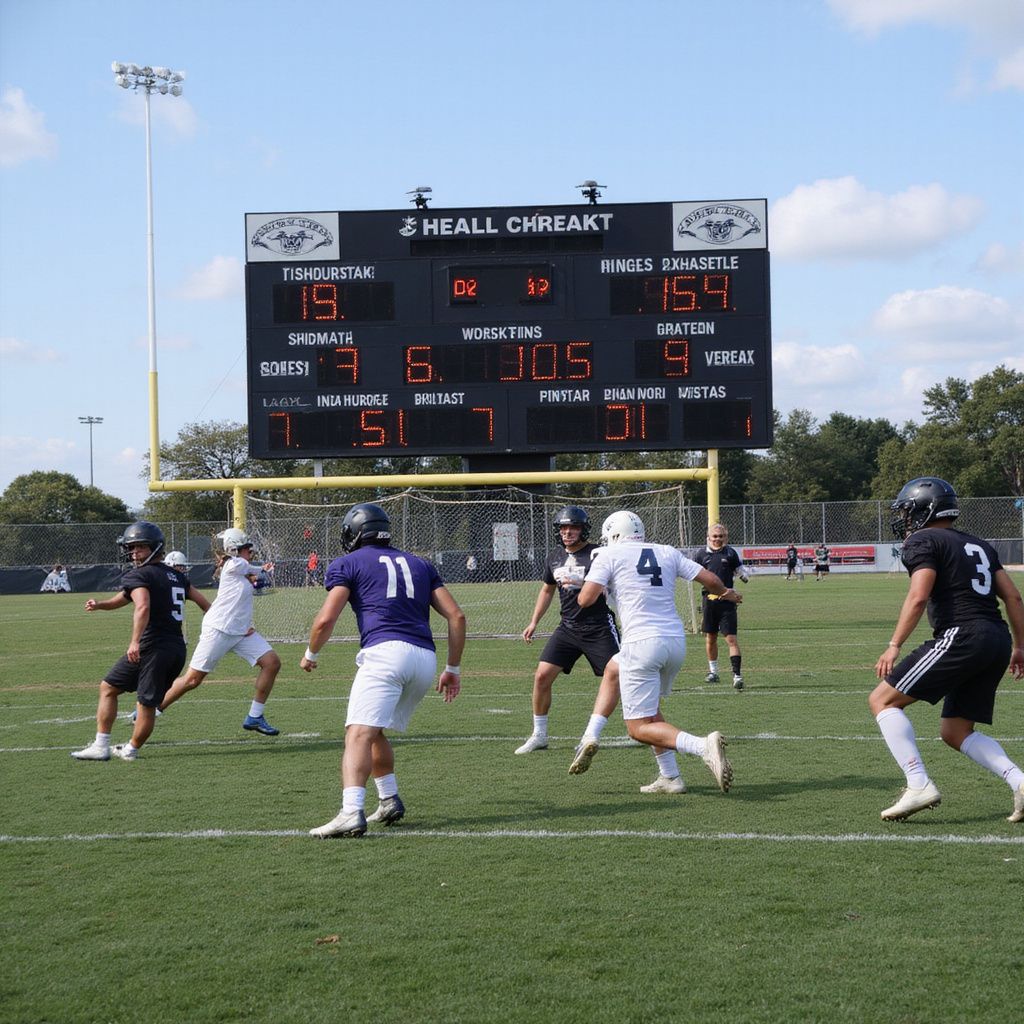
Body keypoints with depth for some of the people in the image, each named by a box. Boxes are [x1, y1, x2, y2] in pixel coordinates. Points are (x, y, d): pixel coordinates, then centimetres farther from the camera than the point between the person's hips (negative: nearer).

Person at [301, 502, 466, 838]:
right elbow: (457, 616, 18)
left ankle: (351, 813, -34)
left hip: (384, 652, -6)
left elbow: (326, 620, 1)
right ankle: (389, 801, 21)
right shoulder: (419, 564, 27)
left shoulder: (347, 564, 13)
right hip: (426, 658, 6)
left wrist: (310, 655, 19)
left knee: (359, 734, -17)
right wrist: (453, 669, 24)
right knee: (374, 731, 24)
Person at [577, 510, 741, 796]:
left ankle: (703, 746, -23)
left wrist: (591, 588, 18)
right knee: (650, 709, 27)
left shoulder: (610, 555, 3)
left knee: (639, 728, -2)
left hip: (642, 643, -6)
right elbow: (709, 579, 14)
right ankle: (669, 777, 18)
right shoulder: (667, 553, 15)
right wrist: (725, 593, 37)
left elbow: (585, 599, -6)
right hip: (676, 641, 6)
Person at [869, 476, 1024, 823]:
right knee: (955, 732, 17)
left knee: (882, 701, 0)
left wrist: (894, 646, -12)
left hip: (961, 635, -8)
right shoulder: (978, 545, 25)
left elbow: (918, 597, -13)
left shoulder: (923, 540, 1)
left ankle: (919, 786, -12)